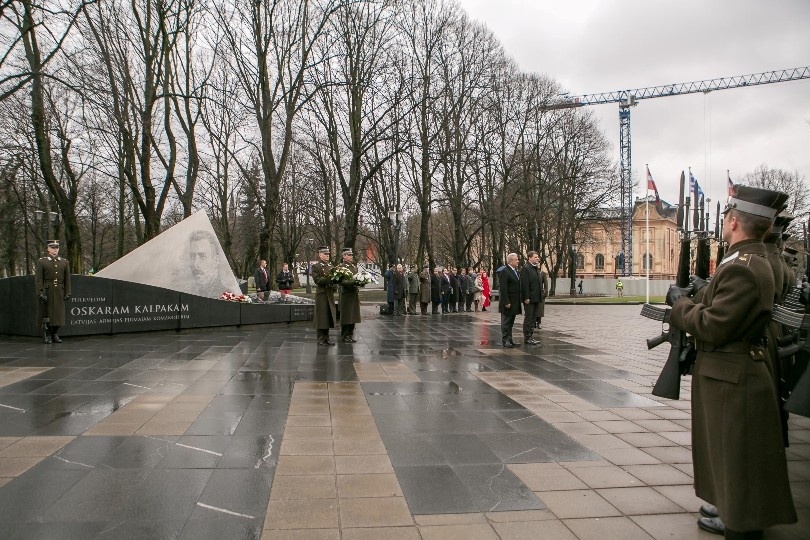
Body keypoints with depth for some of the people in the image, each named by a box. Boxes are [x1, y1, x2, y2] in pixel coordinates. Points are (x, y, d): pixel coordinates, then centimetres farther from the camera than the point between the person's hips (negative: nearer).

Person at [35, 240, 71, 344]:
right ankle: (47, 336, 9)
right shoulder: (41, 262, 1)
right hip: (46, 292, -3)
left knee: (59, 314, 3)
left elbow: (67, 279, 9)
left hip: (59, 293, 3)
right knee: (46, 315, 1)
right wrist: (40, 293, -13)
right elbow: (38, 279, -5)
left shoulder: (64, 262, 10)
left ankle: (55, 335, 14)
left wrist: (67, 293, 3)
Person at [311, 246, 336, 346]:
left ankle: (326, 338, 16)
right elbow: (317, 280, -13)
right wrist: (329, 279, -21)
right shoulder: (316, 266, -3)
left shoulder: (331, 266, 16)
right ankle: (321, 339, 5)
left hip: (330, 294, 6)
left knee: (328, 317, 8)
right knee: (321, 317, -2)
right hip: (321, 294, -6)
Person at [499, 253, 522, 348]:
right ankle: (505, 341, 4)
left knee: (511, 322, 15)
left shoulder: (515, 271, 14)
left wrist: (519, 300, 13)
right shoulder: (505, 271, -14)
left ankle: (510, 339, 23)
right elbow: (503, 289, -19)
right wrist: (506, 302, -22)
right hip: (508, 302, -9)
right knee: (506, 322, -1)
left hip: (514, 302, 9)